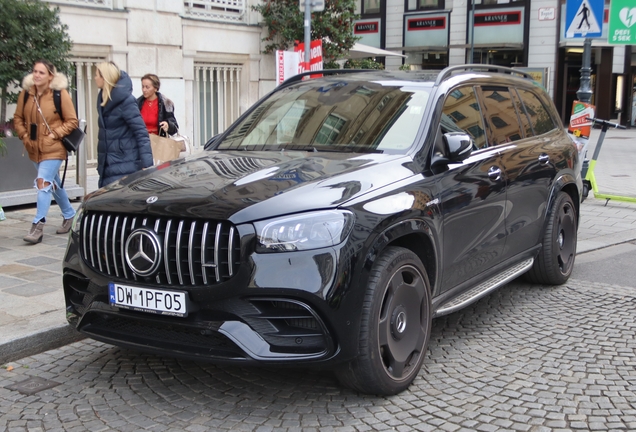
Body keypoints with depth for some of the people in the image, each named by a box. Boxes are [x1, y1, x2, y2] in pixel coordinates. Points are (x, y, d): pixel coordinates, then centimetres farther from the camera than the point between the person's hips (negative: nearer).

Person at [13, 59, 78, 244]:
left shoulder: (60, 94, -10)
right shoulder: (26, 93, 3)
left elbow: (72, 121, -7)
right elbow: (18, 118, 13)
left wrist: (55, 134, -14)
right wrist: (24, 135, 0)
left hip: (53, 149, -6)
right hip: (34, 149, 6)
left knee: (43, 184, -15)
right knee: (53, 184, 18)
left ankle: (38, 226, -12)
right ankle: (69, 215, 36)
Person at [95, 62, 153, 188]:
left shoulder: (125, 100, -13)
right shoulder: (103, 99, 12)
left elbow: (141, 133, -17)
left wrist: (146, 165, -24)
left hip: (124, 167, -8)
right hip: (107, 166, 9)